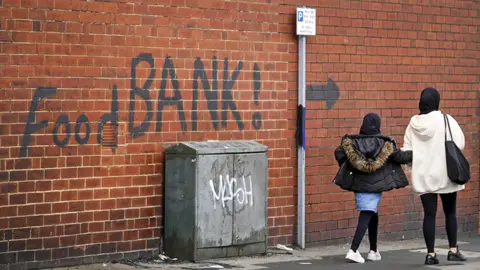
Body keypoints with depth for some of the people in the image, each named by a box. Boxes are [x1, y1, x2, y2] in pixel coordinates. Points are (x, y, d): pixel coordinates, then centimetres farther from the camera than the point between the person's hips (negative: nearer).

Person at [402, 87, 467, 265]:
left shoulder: (413, 124, 1)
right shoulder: (446, 120, -9)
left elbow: (406, 151, 2)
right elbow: (460, 143, -11)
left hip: (423, 176, 2)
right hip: (445, 174, -2)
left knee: (429, 214, 5)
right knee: (450, 212, 11)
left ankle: (431, 254, 3)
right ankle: (453, 250, 11)